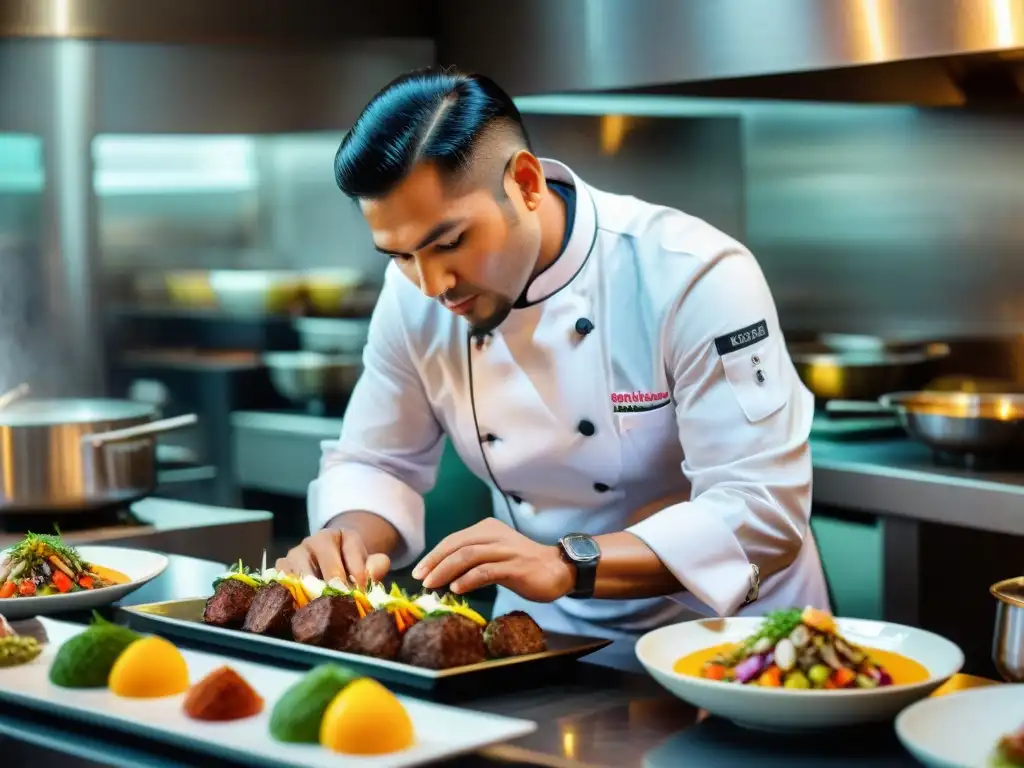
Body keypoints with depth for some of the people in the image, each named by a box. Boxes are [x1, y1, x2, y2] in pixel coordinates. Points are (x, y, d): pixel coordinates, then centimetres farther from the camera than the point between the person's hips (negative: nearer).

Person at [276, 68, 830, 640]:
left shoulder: (695, 277, -21)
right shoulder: (413, 297, -5)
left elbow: (763, 512, -24)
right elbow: (376, 464, 8)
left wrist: (568, 565, -34)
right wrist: (352, 538, -15)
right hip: (546, 635, 3)